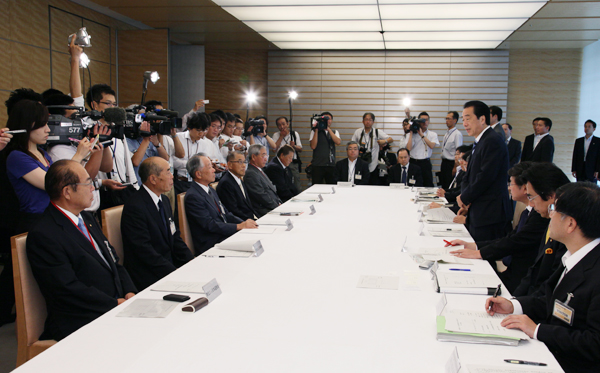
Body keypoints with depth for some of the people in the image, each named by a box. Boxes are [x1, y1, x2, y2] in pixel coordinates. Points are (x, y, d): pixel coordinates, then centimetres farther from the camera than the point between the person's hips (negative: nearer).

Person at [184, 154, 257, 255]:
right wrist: (239, 226, -18)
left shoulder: (210, 190, 16)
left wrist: (245, 223, 0)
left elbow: (226, 214, 17)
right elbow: (210, 225, -19)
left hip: (226, 236, 9)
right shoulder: (192, 196, -14)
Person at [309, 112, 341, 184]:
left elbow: (338, 142, -7)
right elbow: (313, 146, -6)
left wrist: (328, 129, -10)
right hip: (318, 164, -2)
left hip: (331, 164, 2)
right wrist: (316, 130, -7)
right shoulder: (315, 132, 8)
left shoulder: (334, 132, 15)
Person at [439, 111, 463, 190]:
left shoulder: (457, 134, -13)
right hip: (444, 163, 8)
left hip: (451, 163, -8)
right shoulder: (447, 134, 13)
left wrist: (455, 168, -19)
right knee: (443, 186, 12)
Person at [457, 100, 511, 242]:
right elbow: (468, 176, 18)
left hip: (489, 215, -9)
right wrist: (464, 196, -1)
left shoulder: (493, 142, -14)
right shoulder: (479, 143, 18)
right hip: (477, 214, 9)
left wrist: (465, 198, -8)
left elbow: (485, 177, -20)